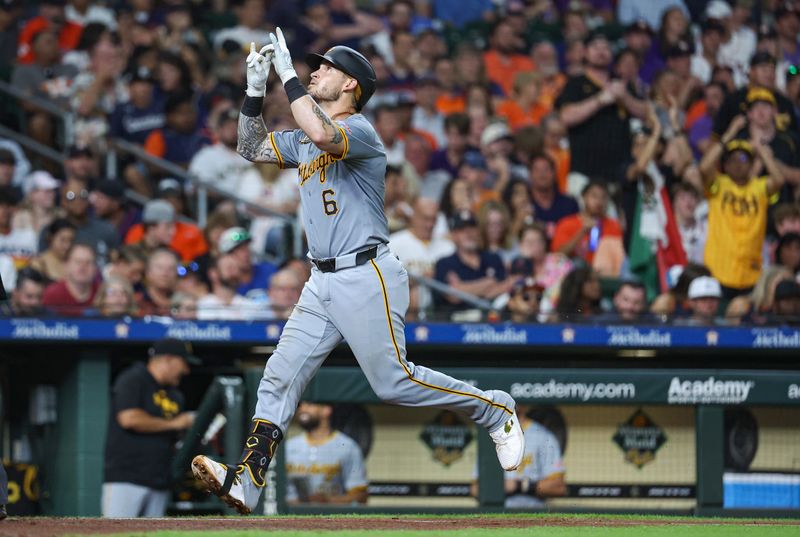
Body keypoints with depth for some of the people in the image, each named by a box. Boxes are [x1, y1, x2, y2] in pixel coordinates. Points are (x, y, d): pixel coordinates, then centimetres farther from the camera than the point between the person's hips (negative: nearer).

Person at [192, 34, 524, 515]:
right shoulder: (304, 140, 18)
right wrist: (256, 90, 9)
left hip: (367, 278, -9)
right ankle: (246, 483, -7)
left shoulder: (360, 130, -10)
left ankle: (495, 411, 7)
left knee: (393, 381, -11)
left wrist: (288, 74, -22)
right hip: (323, 284, 9)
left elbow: (322, 134, -31)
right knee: (280, 376, -2)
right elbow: (253, 148, 21)